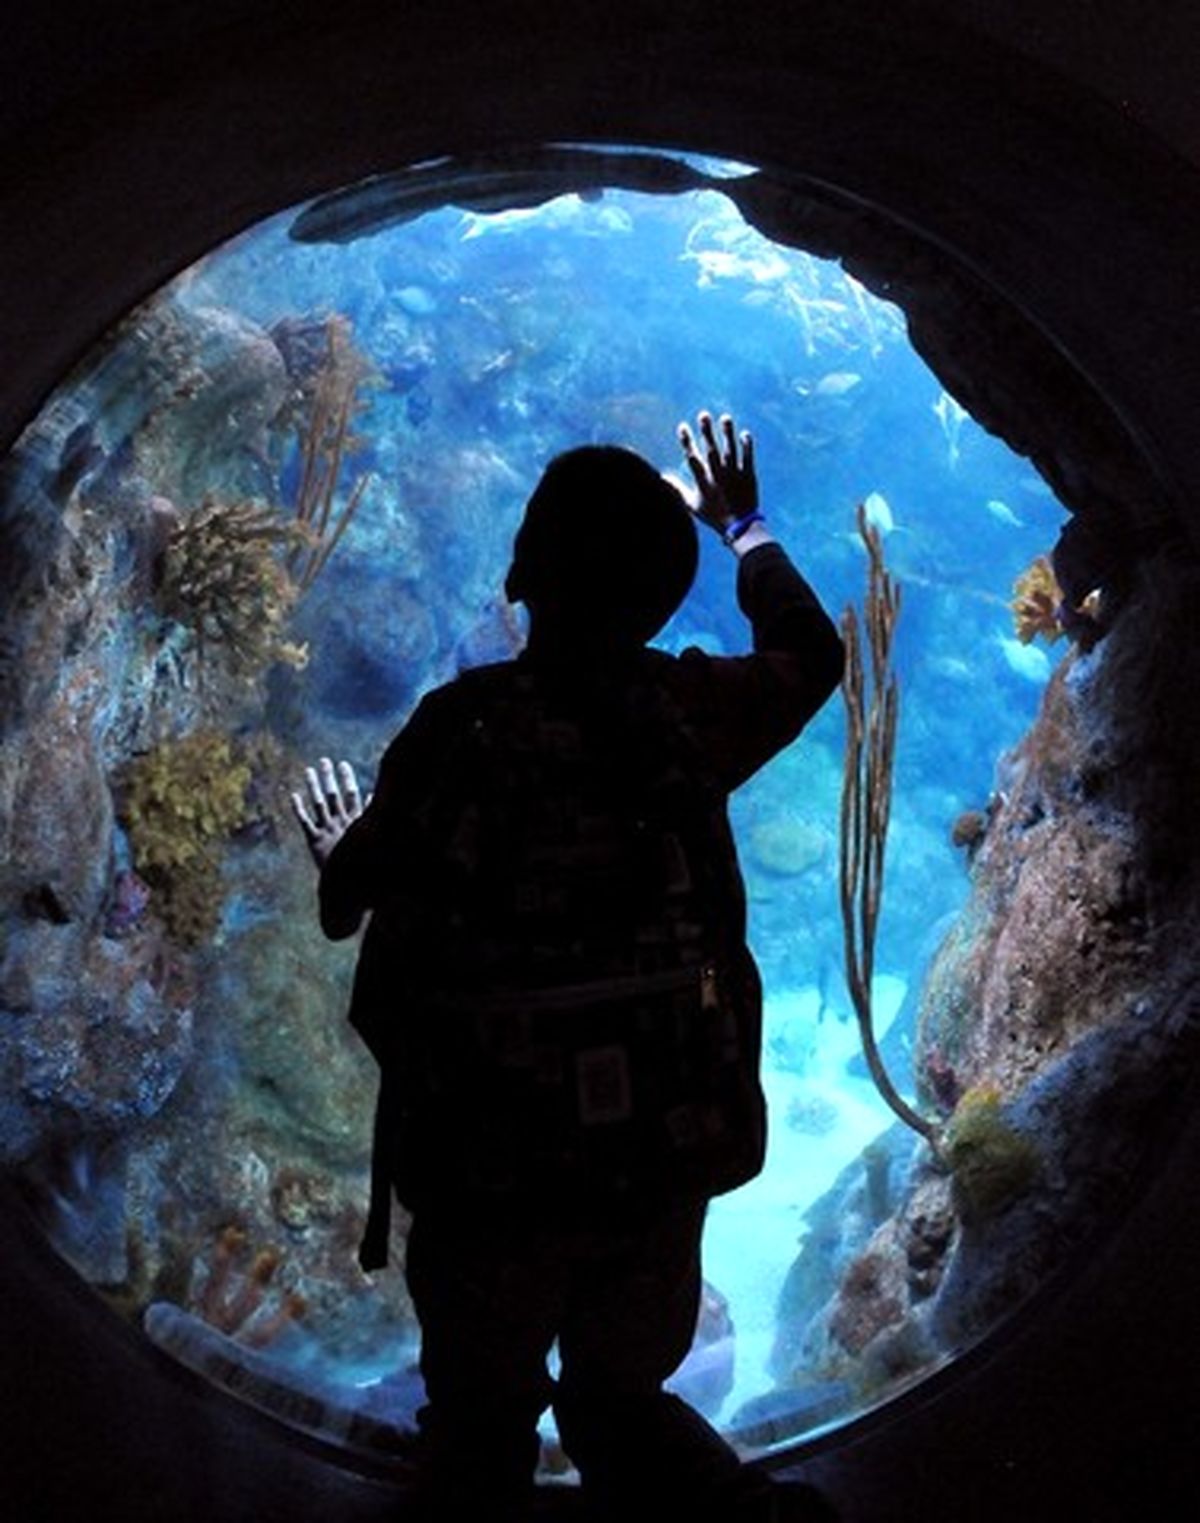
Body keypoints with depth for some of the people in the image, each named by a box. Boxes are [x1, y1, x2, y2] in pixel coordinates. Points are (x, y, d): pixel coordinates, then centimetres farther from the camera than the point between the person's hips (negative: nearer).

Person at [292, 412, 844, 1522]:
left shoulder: (458, 728, -16)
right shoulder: (692, 714, -8)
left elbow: (349, 903, -1)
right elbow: (811, 651, 15)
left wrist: (342, 849, 22)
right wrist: (743, 524, 29)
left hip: (491, 1171, -3)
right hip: (665, 1163, 3)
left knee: (482, 1431, 19)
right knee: (623, 1403, 23)